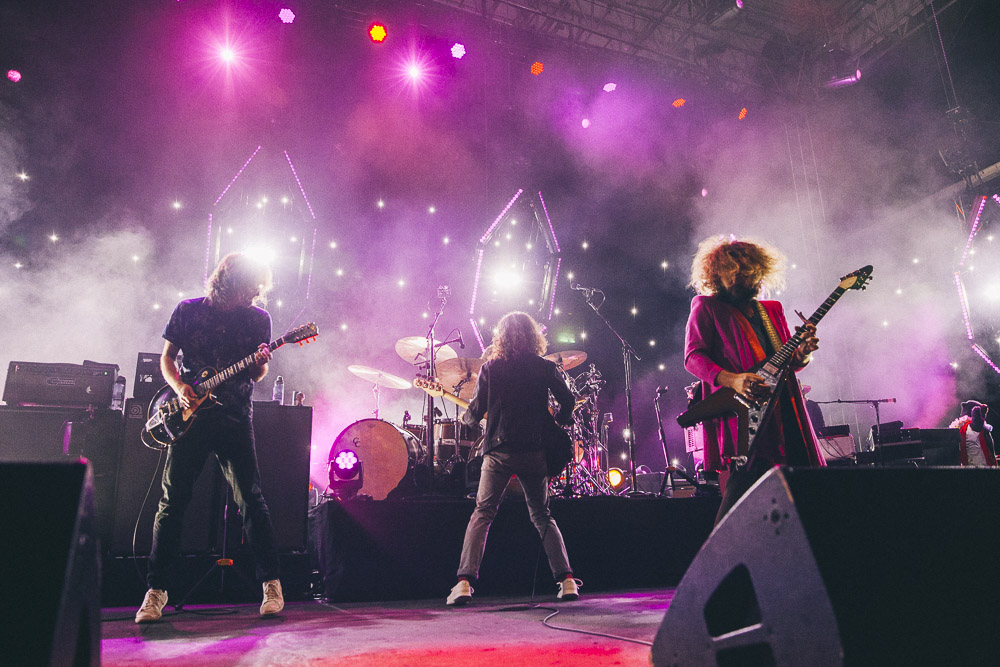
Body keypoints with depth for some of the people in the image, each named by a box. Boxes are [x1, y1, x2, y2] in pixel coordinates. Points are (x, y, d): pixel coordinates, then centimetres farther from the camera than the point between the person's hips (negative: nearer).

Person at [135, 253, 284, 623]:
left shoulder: (258, 318, 4)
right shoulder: (187, 310, 4)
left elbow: (255, 375, 7)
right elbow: (166, 358, 11)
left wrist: (261, 364, -15)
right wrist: (180, 387, -7)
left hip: (235, 418, -1)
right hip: (189, 416, 1)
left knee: (251, 499, -4)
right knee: (172, 502, 2)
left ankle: (271, 583, 7)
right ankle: (156, 590, 16)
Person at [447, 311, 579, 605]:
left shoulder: (490, 367, 1)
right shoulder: (544, 367, 3)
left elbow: (476, 411, 0)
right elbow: (567, 399, -1)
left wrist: (467, 417, 22)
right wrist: (559, 422, 18)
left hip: (499, 451, -2)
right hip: (534, 451, 2)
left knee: (482, 513, 6)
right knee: (542, 516, 15)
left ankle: (464, 581, -4)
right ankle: (567, 580, 9)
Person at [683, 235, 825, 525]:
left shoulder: (773, 311, 21)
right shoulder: (707, 307, 3)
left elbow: (788, 362, 22)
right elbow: (693, 356, -8)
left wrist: (802, 352, -3)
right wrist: (732, 380, -24)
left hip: (784, 411, 7)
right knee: (743, 482, -18)